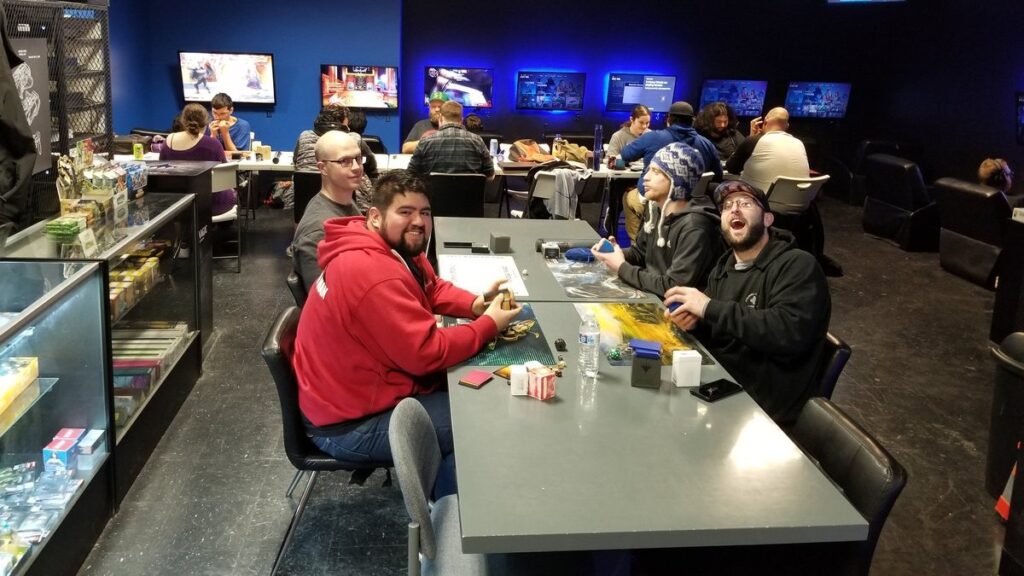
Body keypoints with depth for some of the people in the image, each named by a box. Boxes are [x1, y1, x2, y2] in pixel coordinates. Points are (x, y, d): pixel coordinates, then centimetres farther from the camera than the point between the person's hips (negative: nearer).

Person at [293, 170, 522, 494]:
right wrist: (489, 325, -17)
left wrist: (475, 305, -4)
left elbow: (432, 289, 17)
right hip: (351, 424, -10)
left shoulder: (394, 249, 2)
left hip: (364, 389, 10)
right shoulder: (373, 272, -30)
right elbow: (426, 353, -29)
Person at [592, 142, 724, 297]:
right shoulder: (658, 211, 4)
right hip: (651, 298, 7)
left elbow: (673, 288, -26)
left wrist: (622, 268, -17)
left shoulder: (694, 227, -23)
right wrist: (615, 252, -4)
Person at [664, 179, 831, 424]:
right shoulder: (723, 268, 12)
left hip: (761, 404, -7)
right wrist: (693, 322, -9)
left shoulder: (797, 265, -12)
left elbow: (790, 332, -28)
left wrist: (710, 308, -26)